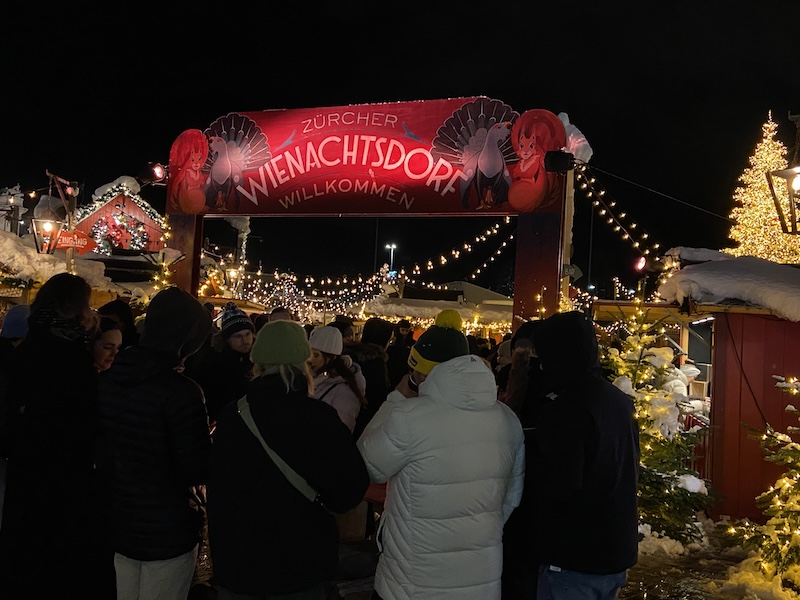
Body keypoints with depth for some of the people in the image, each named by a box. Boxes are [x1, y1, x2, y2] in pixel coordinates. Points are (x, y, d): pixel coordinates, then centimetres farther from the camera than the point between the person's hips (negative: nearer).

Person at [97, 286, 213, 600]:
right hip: (166, 533, -6)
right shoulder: (180, 390, -22)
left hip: (114, 525, 6)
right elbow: (197, 472, -20)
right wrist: (210, 441, -1)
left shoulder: (106, 380, -1)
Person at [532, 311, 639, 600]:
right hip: (617, 550, 9)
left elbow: (557, 487, -27)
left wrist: (532, 465, -10)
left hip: (575, 559, -9)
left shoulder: (565, 411, -24)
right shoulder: (621, 400, 6)